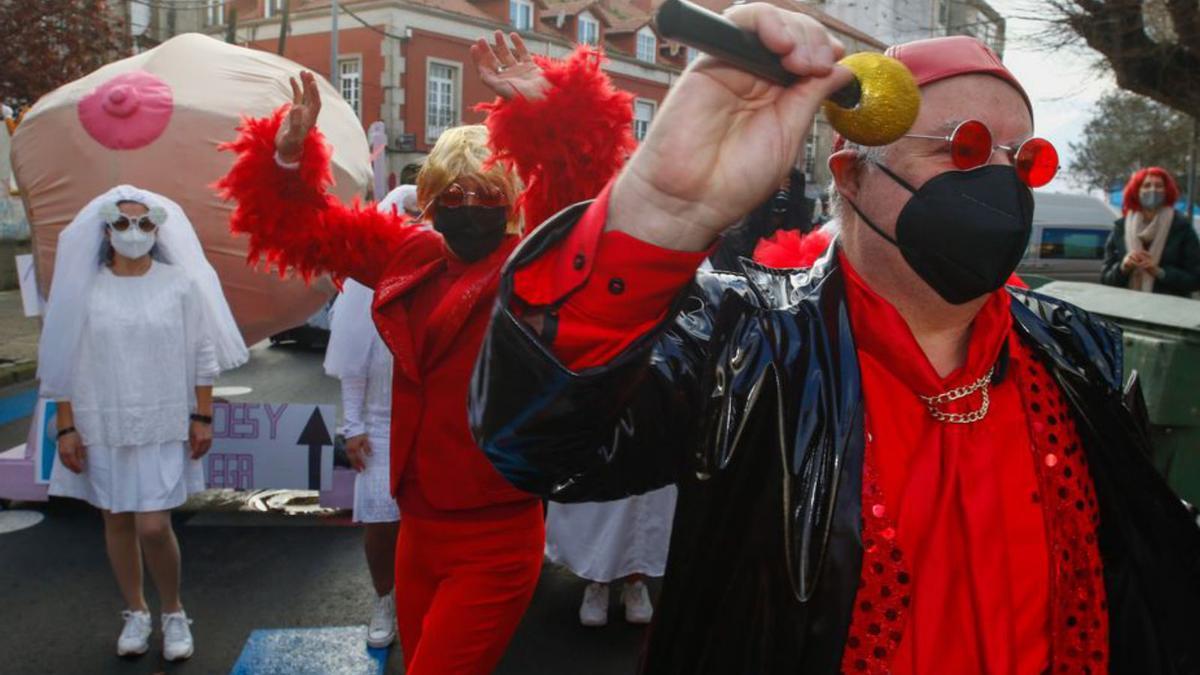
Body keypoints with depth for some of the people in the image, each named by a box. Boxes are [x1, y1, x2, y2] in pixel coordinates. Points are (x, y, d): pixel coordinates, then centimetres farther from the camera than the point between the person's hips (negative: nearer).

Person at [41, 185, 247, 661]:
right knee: (116, 521, 12)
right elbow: (64, 361, 2)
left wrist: (202, 417, -2)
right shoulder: (84, 288, -2)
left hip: (164, 425, -2)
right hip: (102, 425, 2)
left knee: (153, 527, -8)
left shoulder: (180, 284, -4)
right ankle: (136, 613, 31)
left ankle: (174, 613, 17)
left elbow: (203, 355, 0)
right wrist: (66, 428, -1)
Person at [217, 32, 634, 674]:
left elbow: (576, 189, -27)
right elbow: (309, 226, 17)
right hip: (418, 527, 7)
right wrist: (288, 155, 0)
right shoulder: (410, 257, 8)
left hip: (495, 542, -6)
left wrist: (548, 111, -41)